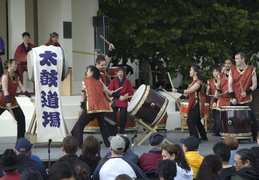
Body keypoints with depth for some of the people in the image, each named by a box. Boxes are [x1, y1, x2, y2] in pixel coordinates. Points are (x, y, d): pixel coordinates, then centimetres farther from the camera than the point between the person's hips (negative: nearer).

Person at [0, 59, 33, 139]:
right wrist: (8, 102, -28)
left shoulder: (16, 77, 9)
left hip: (12, 101, 7)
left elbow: (22, 88, 11)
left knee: (21, 118, 0)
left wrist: (29, 96, 2)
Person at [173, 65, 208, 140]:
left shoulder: (198, 83, -17)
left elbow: (189, 91, -25)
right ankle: (204, 137, 29)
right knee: (197, 122, 18)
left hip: (197, 105, -10)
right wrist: (180, 98, -1)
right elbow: (188, 93, 14)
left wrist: (177, 91, -23)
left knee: (190, 121, -14)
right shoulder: (193, 82, 15)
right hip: (193, 104, 10)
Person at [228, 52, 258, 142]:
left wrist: (247, 92, -16)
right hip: (235, 101, 2)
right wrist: (233, 97, -7)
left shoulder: (251, 70, 1)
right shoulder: (232, 70, 7)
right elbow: (230, 85, 6)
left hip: (247, 100, -2)